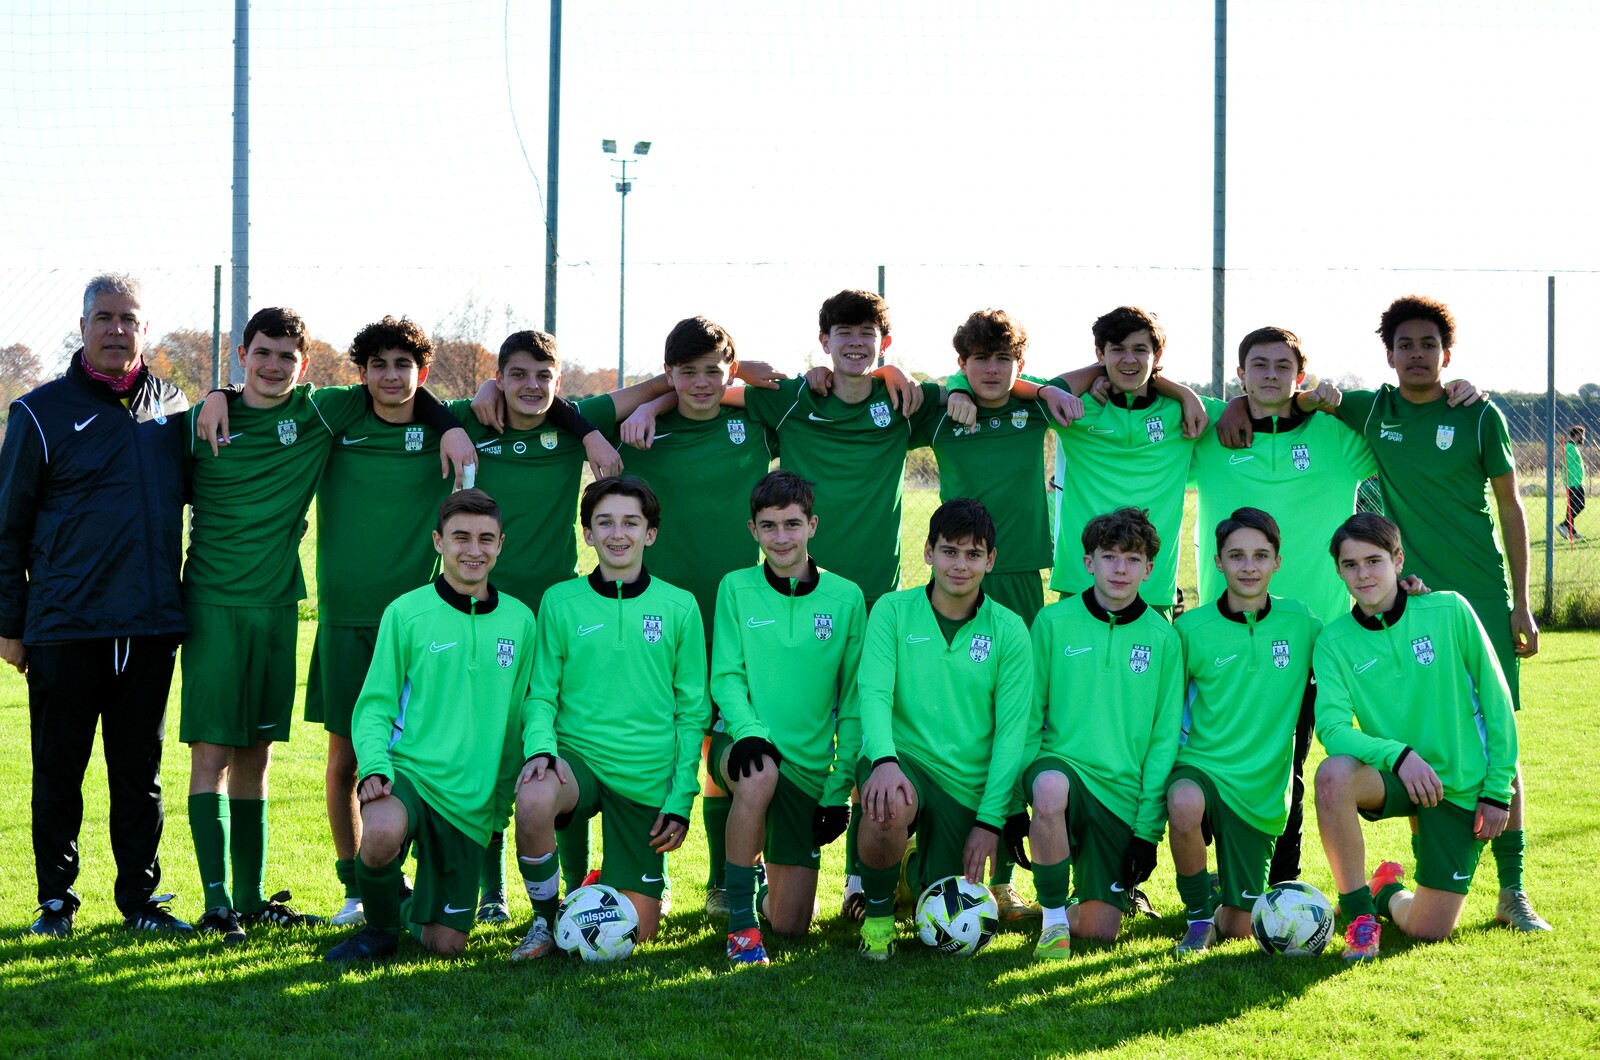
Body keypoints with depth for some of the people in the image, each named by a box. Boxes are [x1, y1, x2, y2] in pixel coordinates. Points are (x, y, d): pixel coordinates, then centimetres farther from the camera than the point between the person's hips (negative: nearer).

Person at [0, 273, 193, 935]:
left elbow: (193, 487, 26)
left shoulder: (172, 407, 10)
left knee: (140, 770, 9)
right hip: (64, 627, -3)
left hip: (151, 626, 3)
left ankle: (140, 898, 17)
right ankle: (55, 899, 16)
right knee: (59, 769, 5)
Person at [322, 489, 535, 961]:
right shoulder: (406, 613, -4)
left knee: (446, 944, 2)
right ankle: (381, 927, -7)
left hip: (471, 800, 3)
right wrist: (374, 768, -19)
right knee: (382, 833, -40)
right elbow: (374, 706, -2)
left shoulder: (519, 621, 7)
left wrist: (504, 799, 14)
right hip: (406, 773, -3)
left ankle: (412, 910, 40)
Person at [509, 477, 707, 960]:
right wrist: (539, 746, -19)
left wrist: (681, 799, 0)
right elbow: (541, 695, 2)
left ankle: (610, 882, 36)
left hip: (647, 778, 1)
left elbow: (692, 712, 5)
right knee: (534, 801, -38)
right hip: (577, 756, -1)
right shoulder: (560, 602, 1)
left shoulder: (679, 606, 2)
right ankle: (545, 918, -9)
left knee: (636, 929, -2)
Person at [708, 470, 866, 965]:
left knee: (790, 925, -1)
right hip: (743, 745, -2)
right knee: (759, 775, -41)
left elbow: (853, 702, 4)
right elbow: (726, 678, -5)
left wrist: (839, 789, -1)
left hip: (809, 767, 2)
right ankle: (741, 921, -25)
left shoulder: (845, 598, 2)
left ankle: (765, 871, 36)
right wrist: (748, 731, -26)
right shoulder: (736, 589, 1)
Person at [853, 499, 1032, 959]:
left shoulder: (1008, 631, 2)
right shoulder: (893, 611, 0)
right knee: (891, 805, -39)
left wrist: (990, 820, -8)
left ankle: (920, 870, 39)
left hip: (968, 788, 2)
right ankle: (877, 915, -8)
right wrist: (884, 759, -32)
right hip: (901, 762, -2)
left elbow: (1011, 731, -1)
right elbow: (874, 692, -11)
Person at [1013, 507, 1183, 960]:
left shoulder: (1162, 638, 2)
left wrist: (1148, 828, -2)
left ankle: (1085, 900, 32)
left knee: (1099, 930, -6)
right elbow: (1029, 717, 4)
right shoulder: (1053, 622, 1)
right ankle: (1054, 918, -16)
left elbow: (1164, 737, 3)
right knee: (1050, 791, -39)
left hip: (1124, 794, 1)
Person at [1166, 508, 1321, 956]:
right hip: (1200, 767, -1)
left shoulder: (1300, 622, 2)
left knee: (1240, 929, 0)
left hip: (1261, 791, 2)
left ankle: (1224, 898, 39)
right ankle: (1199, 915, -12)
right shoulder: (1191, 627, -3)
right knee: (1185, 804, -39)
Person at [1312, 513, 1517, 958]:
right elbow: (1332, 727, -18)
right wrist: (1397, 754, -35)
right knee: (1334, 774, -35)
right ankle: (1360, 912, -15)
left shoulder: (1449, 612, -8)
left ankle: (1387, 893, 33)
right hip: (1393, 777, 1)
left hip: (1462, 788, 0)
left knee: (1429, 930, -6)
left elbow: (1496, 702, -2)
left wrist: (1497, 789, -3)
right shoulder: (1335, 642, -5)